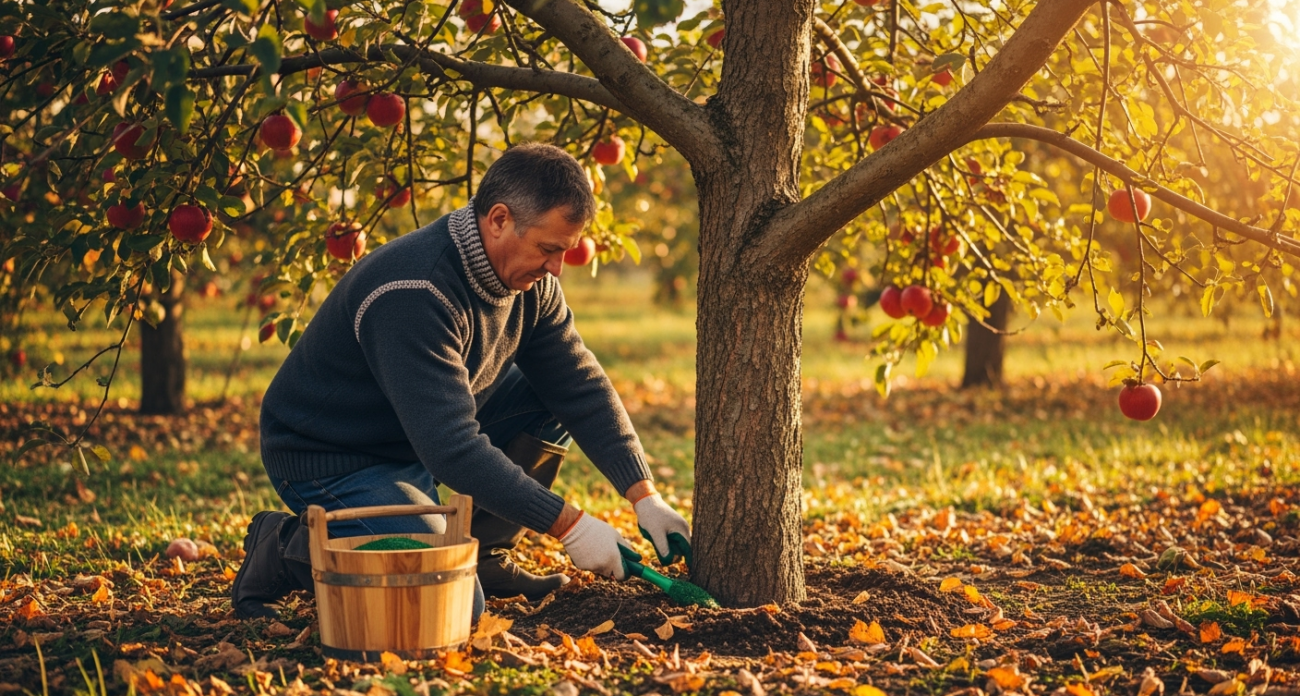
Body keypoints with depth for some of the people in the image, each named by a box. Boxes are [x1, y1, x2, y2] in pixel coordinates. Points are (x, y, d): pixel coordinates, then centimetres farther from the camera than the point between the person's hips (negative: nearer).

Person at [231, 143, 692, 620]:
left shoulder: (530, 278, -5)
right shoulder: (415, 294, -33)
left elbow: (582, 386, 1)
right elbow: (452, 449, -36)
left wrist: (644, 495, -8)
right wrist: (567, 524, -33)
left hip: (423, 440, 9)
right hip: (330, 461, -9)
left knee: (556, 395, -3)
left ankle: (485, 557, 5)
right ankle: (286, 548, -4)